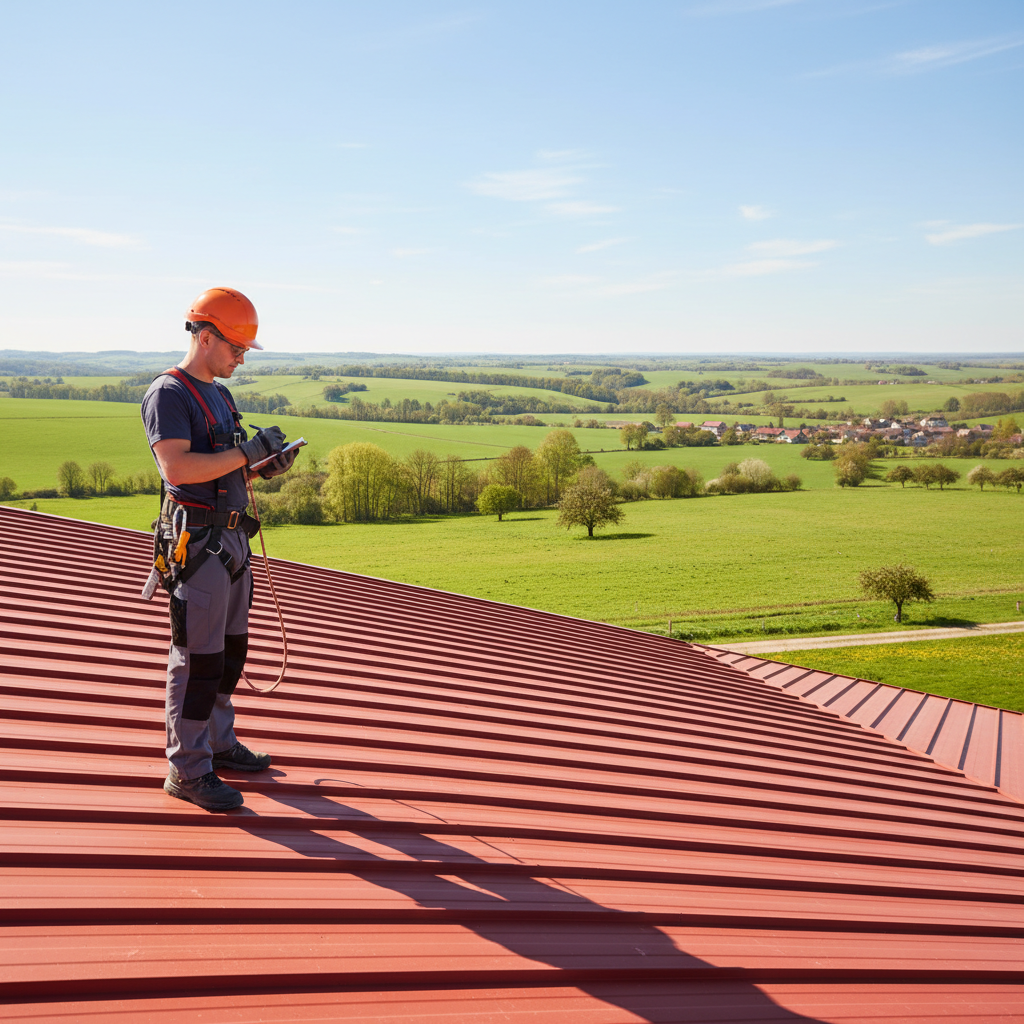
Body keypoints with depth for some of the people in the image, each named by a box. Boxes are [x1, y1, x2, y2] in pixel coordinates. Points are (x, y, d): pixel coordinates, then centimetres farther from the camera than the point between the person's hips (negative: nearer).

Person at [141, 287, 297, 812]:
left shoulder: (218, 395, 17)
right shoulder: (168, 393, -12)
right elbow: (177, 466, -24)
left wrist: (266, 466, 4)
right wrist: (248, 451, -22)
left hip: (231, 537, 10)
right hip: (196, 541, -9)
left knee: (230, 649, 17)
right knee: (198, 657, -5)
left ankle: (218, 742, 31)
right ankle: (188, 770, 3)